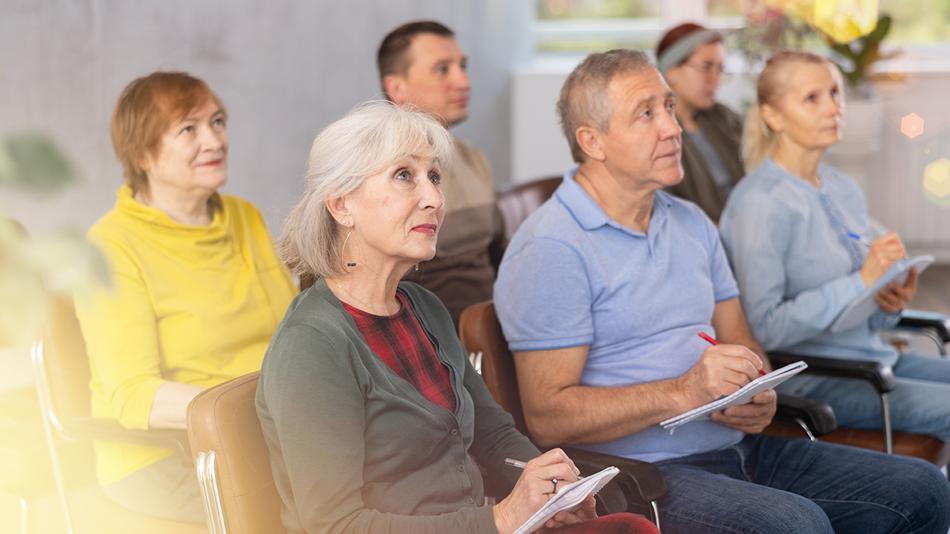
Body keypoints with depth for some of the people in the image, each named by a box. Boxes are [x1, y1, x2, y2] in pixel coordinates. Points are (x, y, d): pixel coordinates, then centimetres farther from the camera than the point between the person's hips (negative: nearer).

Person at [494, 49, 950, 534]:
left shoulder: (691, 223, 17)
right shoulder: (551, 248, -11)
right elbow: (547, 416, -16)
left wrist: (760, 396, -3)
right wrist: (683, 393, -23)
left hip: (738, 448, 8)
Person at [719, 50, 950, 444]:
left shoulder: (844, 189, 12)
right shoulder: (760, 202, -14)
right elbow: (763, 328, -21)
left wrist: (890, 304, -3)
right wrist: (860, 282, -23)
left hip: (874, 357, 9)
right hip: (809, 382, -8)